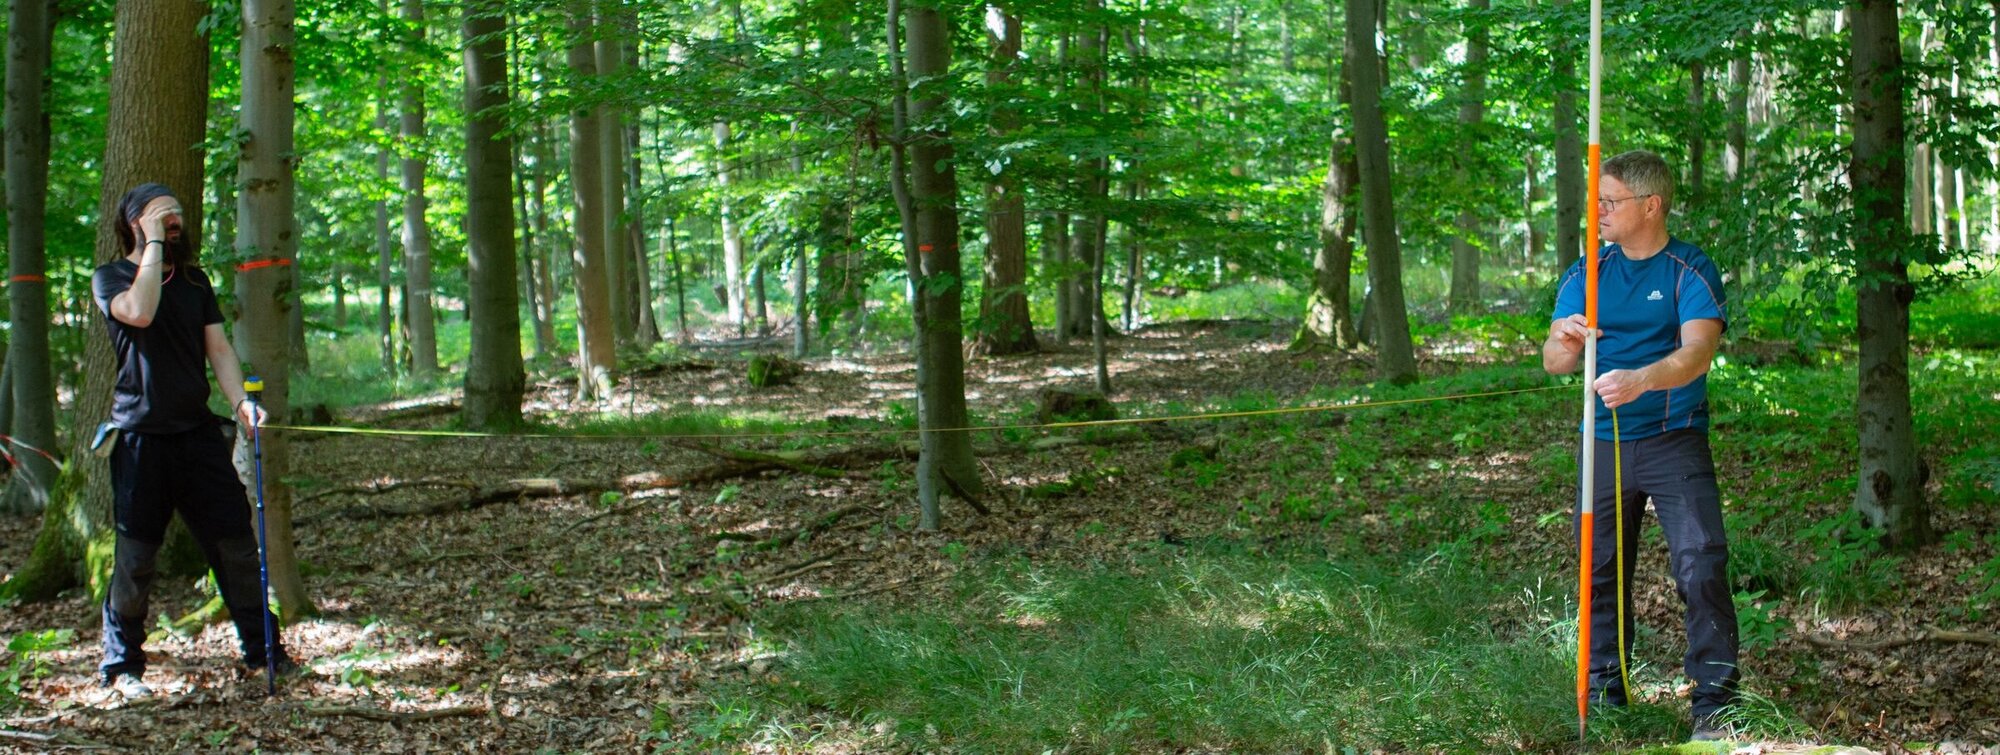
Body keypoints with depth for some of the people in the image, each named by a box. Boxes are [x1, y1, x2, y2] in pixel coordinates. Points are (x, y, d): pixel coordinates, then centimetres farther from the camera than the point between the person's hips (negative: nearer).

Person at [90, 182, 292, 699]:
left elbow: (219, 349, 6)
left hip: (198, 431, 4)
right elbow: (140, 311, -22)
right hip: (140, 437, -4)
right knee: (136, 555, -1)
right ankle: (121, 666, 12)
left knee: (237, 541, 2)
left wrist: (240, 400, -11)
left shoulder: (195, 282, 15)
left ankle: (263, 651, 13)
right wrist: (155, 242, -14)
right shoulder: (110, 278, 0)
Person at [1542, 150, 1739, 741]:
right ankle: (1604, 692, 21)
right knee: (1600, 570, 9)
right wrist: (1564, 344, -26)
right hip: (1604, 443, 4)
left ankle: (1715, 701, -4)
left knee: (1701, 565, -12)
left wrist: (1642, 379, -42)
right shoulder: (1587, 274, 7)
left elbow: (1697, 352, -22)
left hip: (1674, 440, -4)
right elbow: (1553, 362, -1)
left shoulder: (1691, 272, -6)